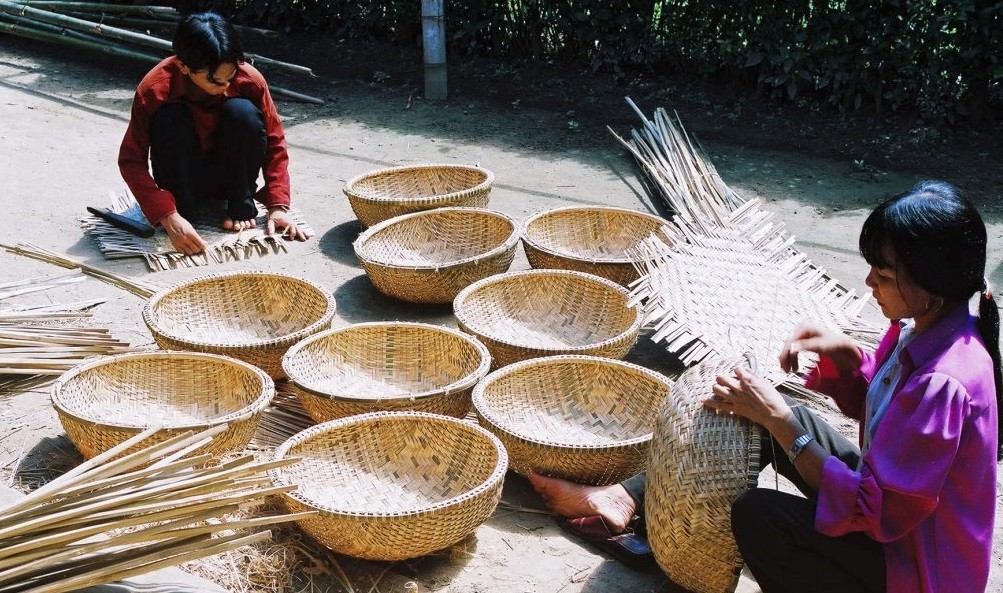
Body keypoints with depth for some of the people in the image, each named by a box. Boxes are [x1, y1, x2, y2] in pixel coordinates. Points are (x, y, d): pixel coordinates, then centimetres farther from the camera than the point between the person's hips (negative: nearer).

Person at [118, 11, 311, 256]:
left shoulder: (249, 79, -22)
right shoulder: (153, 90, -26)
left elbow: (274, 144, -13)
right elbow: (131, 160, -24)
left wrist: (278, 206, -25)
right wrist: (169, 217, -37)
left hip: (231, 176, 1)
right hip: (183, 178, -1)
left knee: (242, 113, -28)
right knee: (169, 118, -31)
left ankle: (241, 204, -8)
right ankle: (184, 208, -14)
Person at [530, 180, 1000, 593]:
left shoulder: (944, 385, -32)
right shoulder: (921, 328, -4)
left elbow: (876, 512, -29)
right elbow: (873, 406, 13)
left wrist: (777, 418, -28)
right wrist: (843, 353, -7)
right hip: (893, 495, 9)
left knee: (755, 513, -30)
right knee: (766, 417, 2)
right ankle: (626, 499, 6)